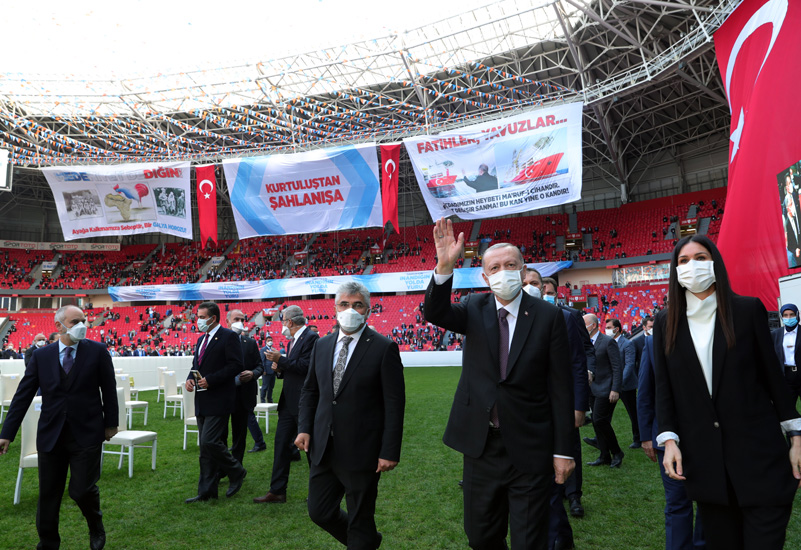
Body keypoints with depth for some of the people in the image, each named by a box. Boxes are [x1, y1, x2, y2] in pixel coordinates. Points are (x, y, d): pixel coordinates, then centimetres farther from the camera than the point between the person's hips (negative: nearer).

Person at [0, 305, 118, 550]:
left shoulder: (97, 351, -4)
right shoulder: (41, 356, 2)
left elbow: (109, 390, 1)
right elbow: (23, 396, 4)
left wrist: (111, 423, 2)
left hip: (86, 434, -2)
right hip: (50, 436, 3)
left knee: (81, 489, -3)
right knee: (48, 494, 11)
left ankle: (96, 527, 28)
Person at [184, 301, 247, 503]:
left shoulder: (228, 337, -10)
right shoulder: (201, 339, 17)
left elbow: (235, 366, -17)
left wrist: (209, 380, -21)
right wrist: (190, 379, 2)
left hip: (218, 401, -9)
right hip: (203, 401, 9)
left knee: (209, 442, -12)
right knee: (206, 447, 11)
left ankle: (236, 472, 11)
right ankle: (207, 491, 19)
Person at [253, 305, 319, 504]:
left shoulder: (311, 337, -14)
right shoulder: (293, 340, 16)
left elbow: (306, 366, -24)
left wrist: (280, 360, -20)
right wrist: (280, 370, 3)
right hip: (289, 402, 9)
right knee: (281, 444, 8)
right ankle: (277, 491, 16)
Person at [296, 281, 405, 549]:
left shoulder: (384, 348, -11)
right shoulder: (322, 345, 6)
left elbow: (394, 403, -12)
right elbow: (310, 390, 15)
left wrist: (389, 451, -14)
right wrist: (305, 427, 2)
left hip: (361, 451, -5)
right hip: (324, 447, 6)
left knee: (360, 522, 9)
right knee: (320, 512, 16)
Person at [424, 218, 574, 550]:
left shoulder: (548, 316, -7)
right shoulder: (475, 310, 0)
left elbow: (561, 387, -5)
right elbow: (435, 313, -20)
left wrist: (563, 450, -5)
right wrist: (444, 266, -37)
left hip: (529, 449, -2)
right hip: (481, 444, 3)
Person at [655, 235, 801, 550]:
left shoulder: (748, 309, 0)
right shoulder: (666, 322, 5)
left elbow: (771, 374, 3)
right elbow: (664, 386, 5)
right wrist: (668, 439, -4)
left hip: (757, 450, -2)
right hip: (702, 458, 2)